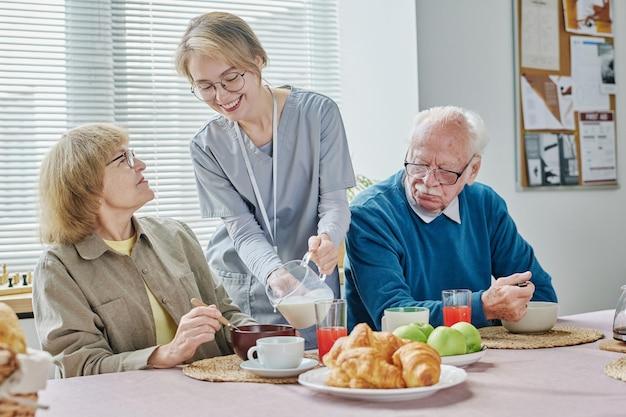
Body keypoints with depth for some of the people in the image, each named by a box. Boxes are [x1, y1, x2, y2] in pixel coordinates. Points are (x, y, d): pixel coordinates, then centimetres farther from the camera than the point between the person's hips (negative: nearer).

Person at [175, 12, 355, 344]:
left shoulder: (317, 113, -7)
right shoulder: (207, 146, -3)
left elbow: (334, 202, -6)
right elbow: (242, 229, -7)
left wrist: (326, 239, -30)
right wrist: (275, 274, -28)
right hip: (235, 292, 1)